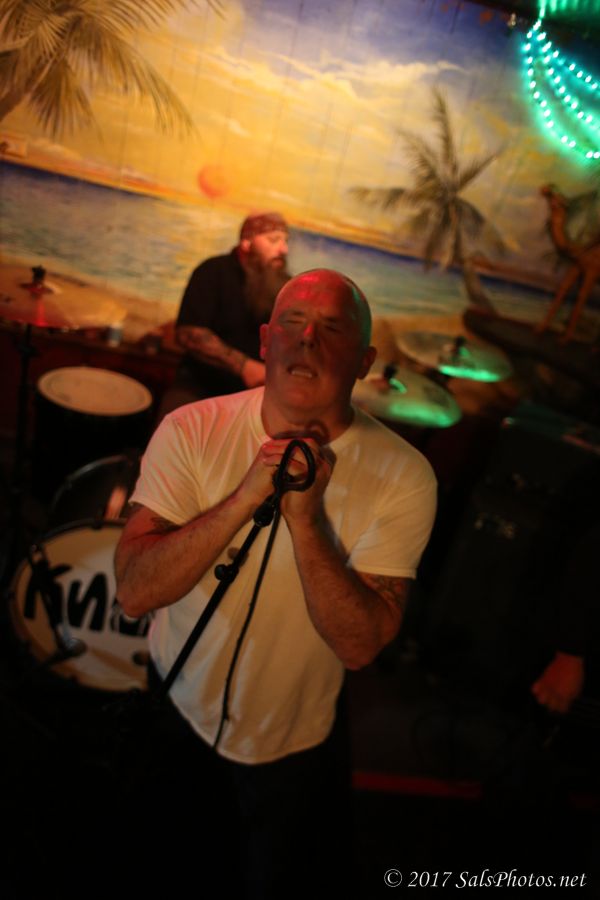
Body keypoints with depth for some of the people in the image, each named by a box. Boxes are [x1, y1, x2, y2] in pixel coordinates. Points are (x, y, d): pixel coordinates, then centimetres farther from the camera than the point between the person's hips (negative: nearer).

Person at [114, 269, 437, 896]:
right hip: (173, 712, 1)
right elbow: (134, 592, -25)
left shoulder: (402, 476, -21)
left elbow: (359, 645, -24)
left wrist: (305, 518, -38)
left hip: (294, 747, 0)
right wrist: (245, 496, -37)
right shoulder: (190, 432, -19)